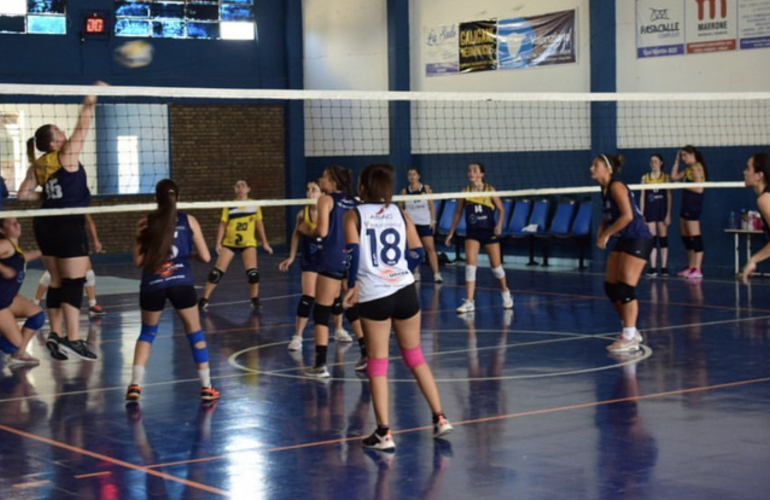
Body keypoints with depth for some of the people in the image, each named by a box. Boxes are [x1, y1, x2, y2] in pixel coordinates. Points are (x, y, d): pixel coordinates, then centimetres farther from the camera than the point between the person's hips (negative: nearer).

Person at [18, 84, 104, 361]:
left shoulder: (36, 166, 7)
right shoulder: (67, 155, -11)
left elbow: (23, 194, 10)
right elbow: (83, 127, -8)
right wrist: (90, 104, 1)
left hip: (46, 225, 7)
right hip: (68, 226, -7)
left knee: (57, 282, 13)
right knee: (74, 282, -8)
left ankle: (55, 335, 14)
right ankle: (72, 339, -14)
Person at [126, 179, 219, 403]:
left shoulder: (146, 224, 4)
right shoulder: (188, 221, 4)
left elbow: (138, 261, 3)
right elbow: (205, 257, 3)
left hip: (152, 285, 1)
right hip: (181, 282, -1)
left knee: (147, 333, 19)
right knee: (195, 333, 14)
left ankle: (135, 385, 6)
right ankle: (207, 387, 15)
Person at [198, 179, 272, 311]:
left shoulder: (255, 205, 1)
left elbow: (259, 224, 8)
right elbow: (222, 225, -2)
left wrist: (265, 243, 6)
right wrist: (218, 243, -10)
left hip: (248, 243, 0)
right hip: (229, 243, 0)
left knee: (253, 272, -15)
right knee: (217, 272, -4)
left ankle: (255, 300, 3)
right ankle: (204, 300, 4)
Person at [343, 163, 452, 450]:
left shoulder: (354, 216, -1)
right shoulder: (400, 214, 8)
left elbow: (353, 251, -15)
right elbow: (418, 253, 6)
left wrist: (352, 285, -5)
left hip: (373, 296, -3)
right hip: (405, 291, 3)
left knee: (377, 364, 4)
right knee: (415, 357, 17)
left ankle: (383, 433, 4)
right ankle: (439, 418, 18)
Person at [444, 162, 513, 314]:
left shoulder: (490, 190, -6)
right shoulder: (466, 191, 0)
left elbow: (501, 209, -1)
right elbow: (458, 213, 9)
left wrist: (499, 224, -18)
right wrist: (451, 233, 8)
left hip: (489, 231, -2)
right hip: (472, 232, 2)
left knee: (496, 265, 6)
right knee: (470, 264, -11)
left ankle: (505, 292, 33)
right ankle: (470, 302, -11)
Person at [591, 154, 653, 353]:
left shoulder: (616, 186, -15)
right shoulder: (605, 189, 12)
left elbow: (627, 215, -23)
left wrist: (606, 234, -18)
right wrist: (601, 230, 2)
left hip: (638, 239, -9)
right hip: (623, 240, 10)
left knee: (626, 288, -10)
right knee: (611, 287, 9)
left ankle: (629, 338, -4)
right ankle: (631, 331, 20)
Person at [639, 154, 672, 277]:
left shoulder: (665, 177, 1)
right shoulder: (645, 177, 5)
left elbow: (669, 196, 0)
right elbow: (643, 197, 6)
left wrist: (668, 214, -6)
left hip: (662, 210, -1)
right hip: (650, 210, 1)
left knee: (663, 238, 2)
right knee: (652, 239, 0)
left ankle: (664, 267, 7)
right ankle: (653, 268, 1)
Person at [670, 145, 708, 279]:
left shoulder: (697, 168, -13)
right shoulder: (688, 169, 15)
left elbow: (699, 189, -20)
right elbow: (674, 177, 18)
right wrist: (677, 161, 16)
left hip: (693, 206, -10)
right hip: (686, 206, 10)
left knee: (695, 237, -9)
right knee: (686, 237, 13)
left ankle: (697, 269, -9)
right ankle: (691, 267, 20)